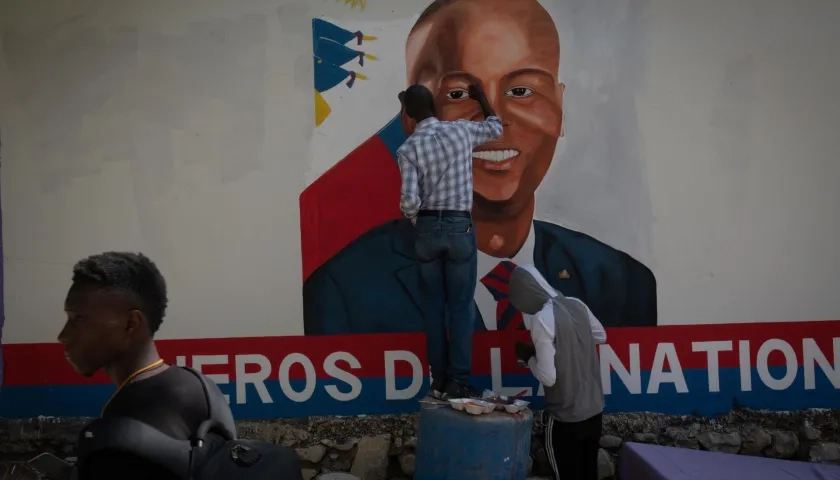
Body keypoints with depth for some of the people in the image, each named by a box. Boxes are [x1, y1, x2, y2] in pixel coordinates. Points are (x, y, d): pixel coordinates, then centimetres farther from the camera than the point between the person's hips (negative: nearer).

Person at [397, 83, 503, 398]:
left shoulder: (408, 149, -4)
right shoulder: (461, 131, 0)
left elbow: (409, 200, -13)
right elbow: (496, 128, 22)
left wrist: (416, 222, 8)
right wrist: (481, 97, 37)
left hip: (427, 229, 1)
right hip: (459, 227, 0)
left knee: (433, 306, 9)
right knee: (461, 306, 4)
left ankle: (439, 380, 16)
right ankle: (459, 382, 6)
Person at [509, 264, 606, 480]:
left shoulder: (542, 319, -21)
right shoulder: (577, 304, -1)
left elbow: (548, 377, -20)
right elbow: (601, 336, 17)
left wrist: (528, 356, -4)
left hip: (566, 417, -7)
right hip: (595, 409, 7)